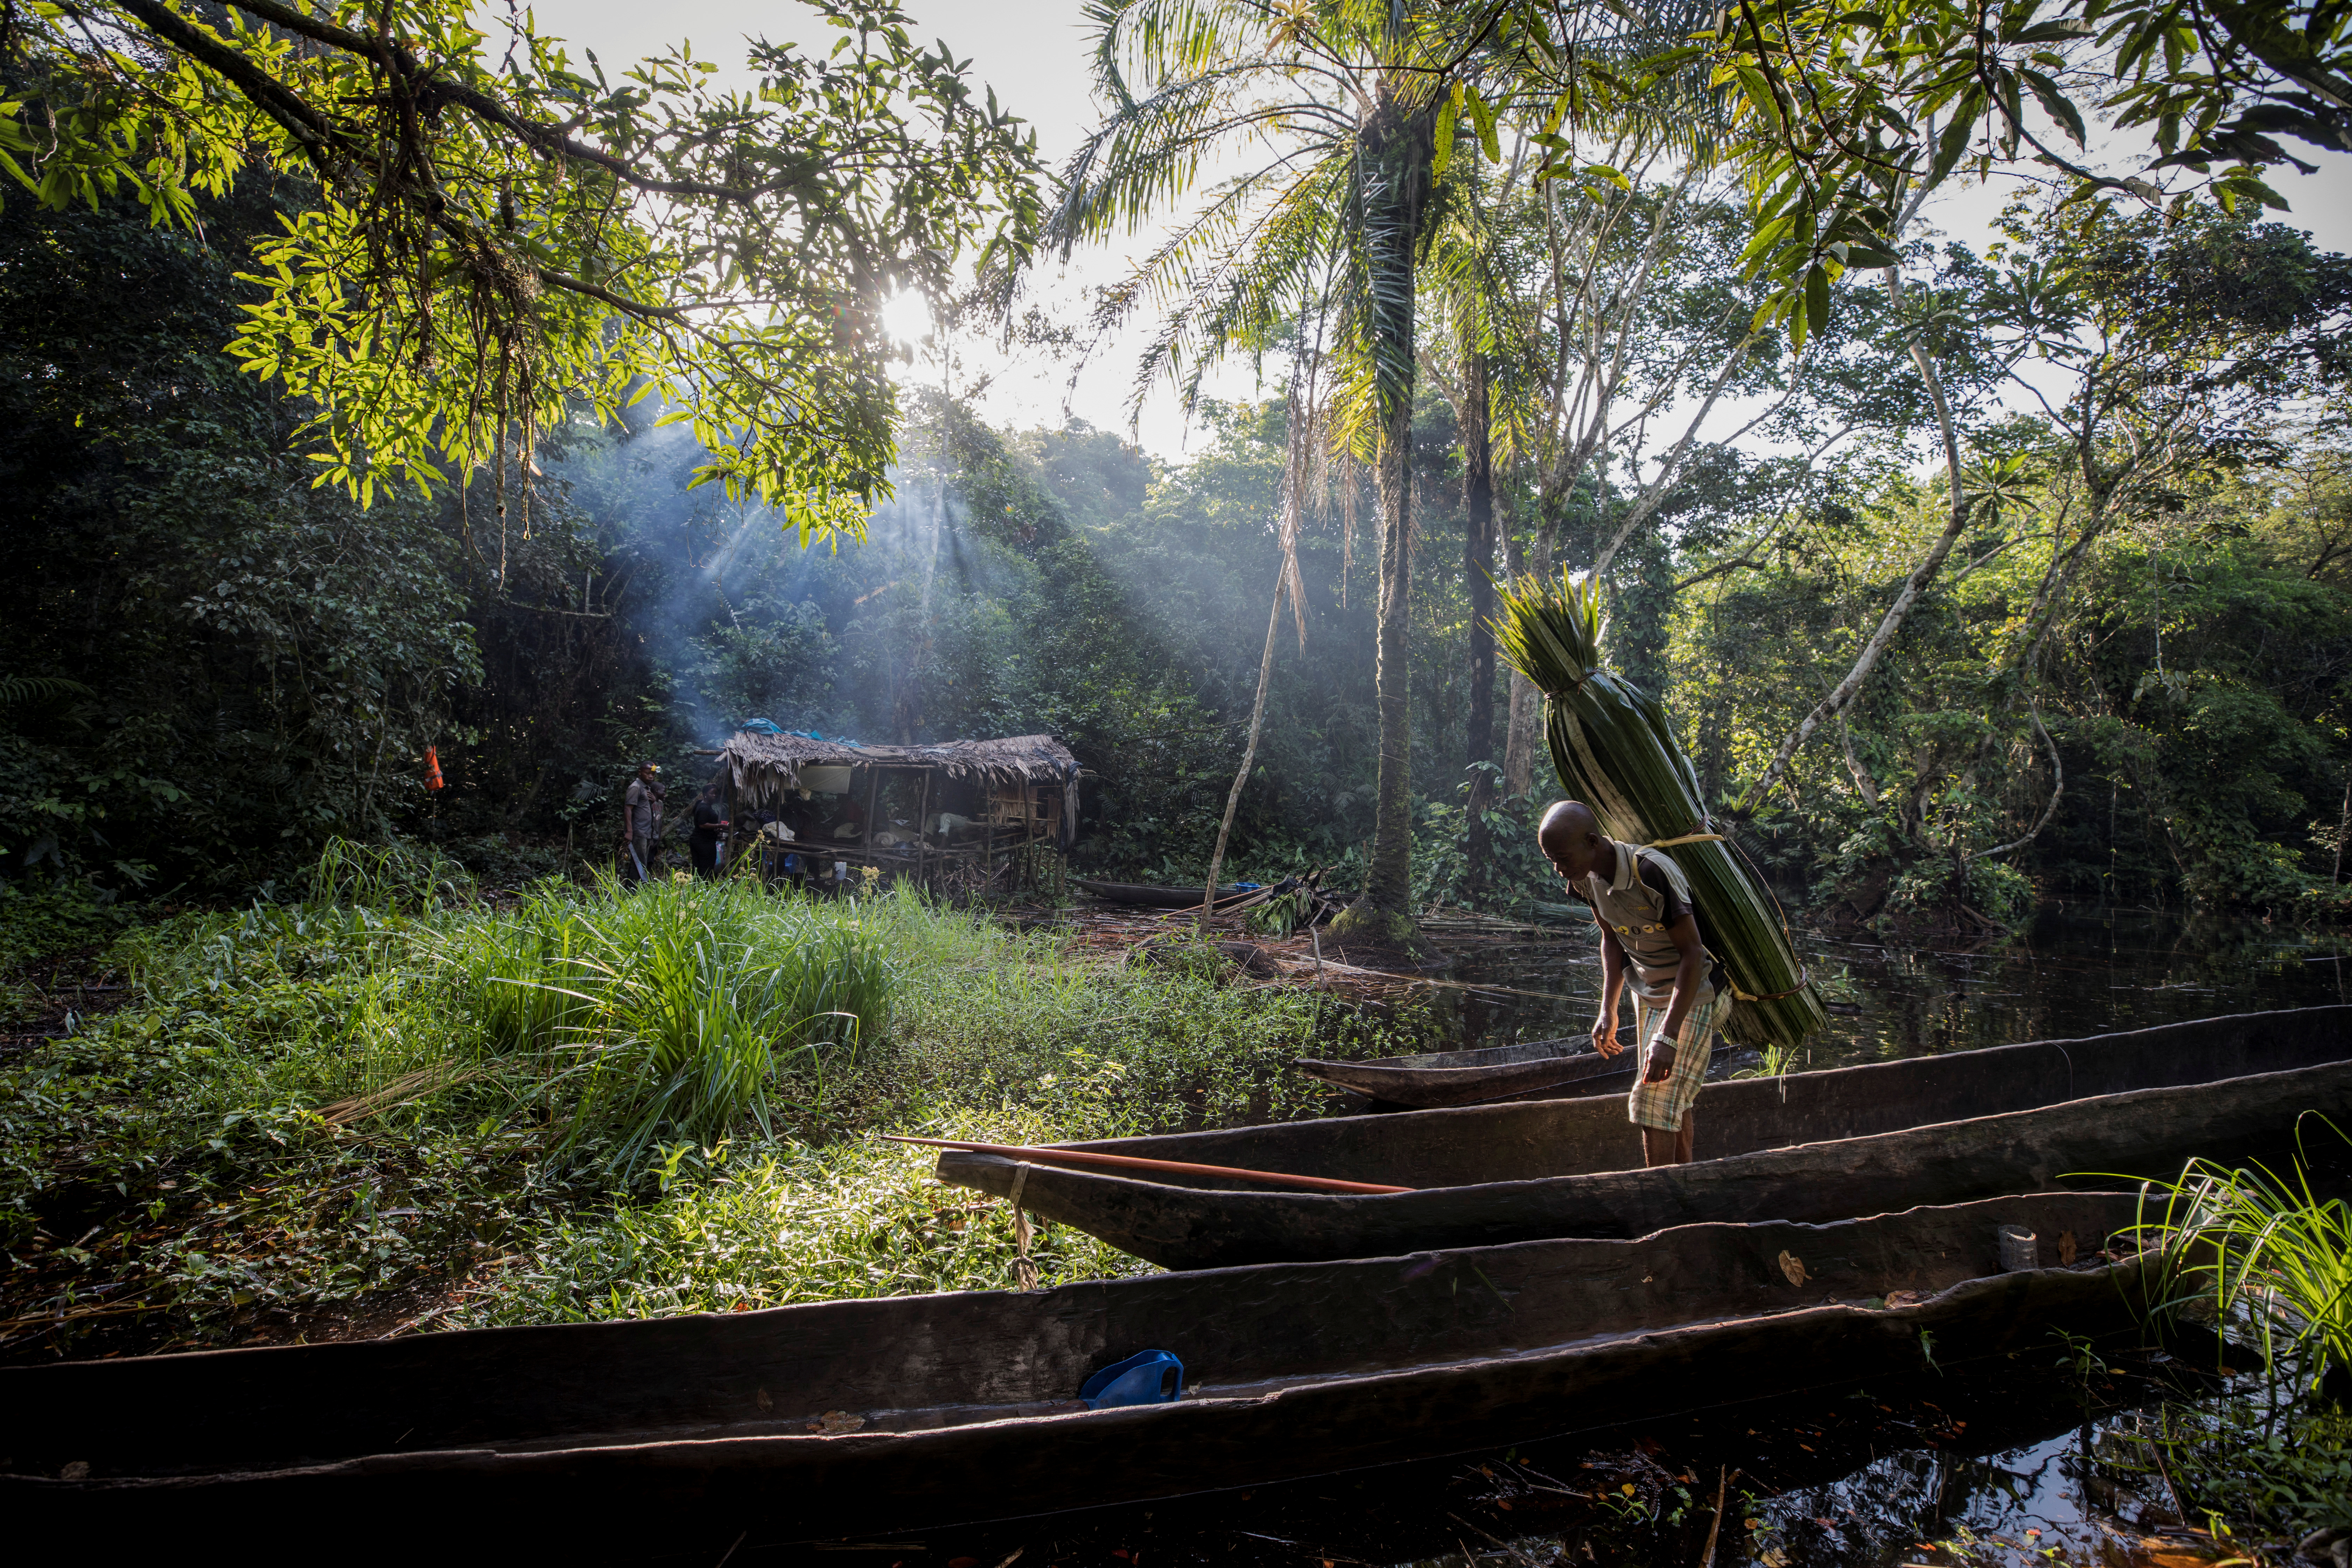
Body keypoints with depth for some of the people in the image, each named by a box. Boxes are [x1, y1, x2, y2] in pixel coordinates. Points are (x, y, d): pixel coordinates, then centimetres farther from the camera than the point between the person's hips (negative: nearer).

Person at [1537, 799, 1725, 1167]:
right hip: (1648, 993, 7)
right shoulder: (1585, 878, -8)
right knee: (1675, 1102, 17)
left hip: (1692, 992, -7)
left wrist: (1667, 1036, -30)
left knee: (1654, 1105, -13)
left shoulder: (1652, 872, -32)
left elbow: (1692, 953, -27)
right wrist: (1608, 1011, 1)